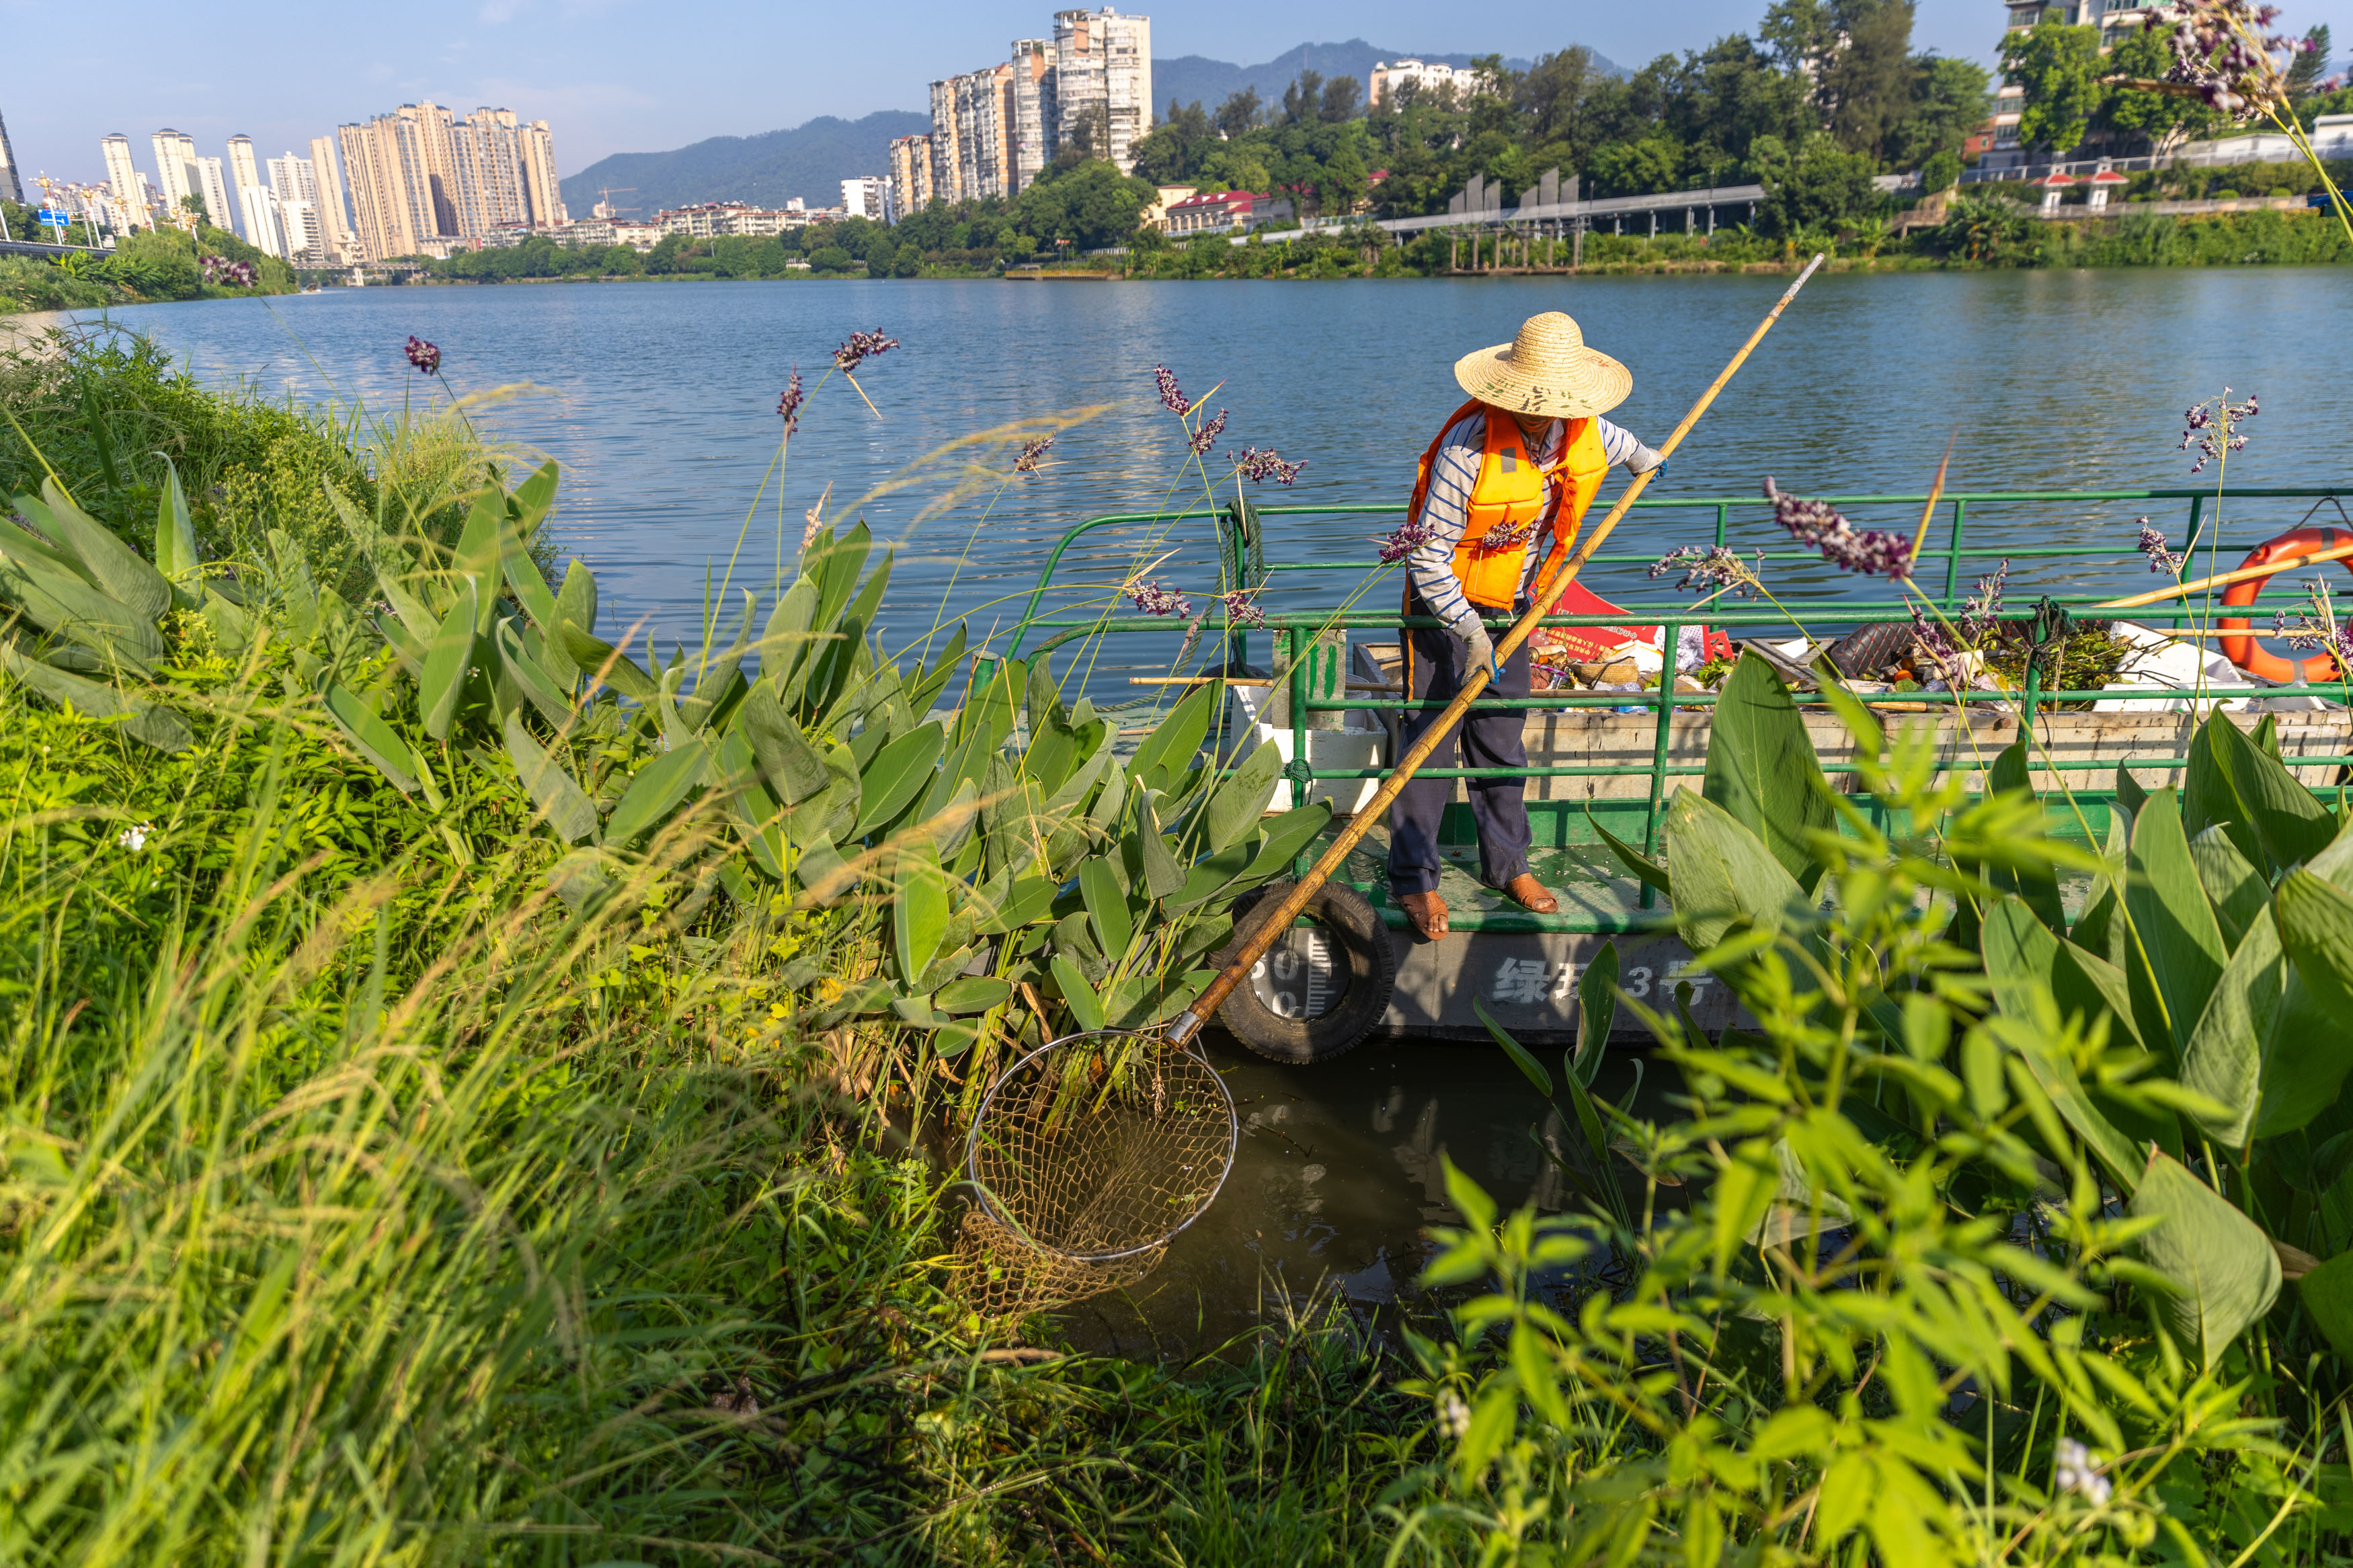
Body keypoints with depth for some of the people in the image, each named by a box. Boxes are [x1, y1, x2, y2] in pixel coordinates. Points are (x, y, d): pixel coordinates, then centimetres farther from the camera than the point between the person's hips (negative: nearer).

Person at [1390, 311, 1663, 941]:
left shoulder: (1587, 434, -6)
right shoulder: (1467, 448, -26)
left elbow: (1618, 442, 23)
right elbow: (1428, 553, -23)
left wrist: (1643, 459, 42)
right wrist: (1468, 628, -26)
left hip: (1513, 606, 6)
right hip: (1446, 605, -5)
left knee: (1502, 740, 13)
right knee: (1432, 741, -3)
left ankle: (1507, 864, 27)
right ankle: (1413, 878, 8)